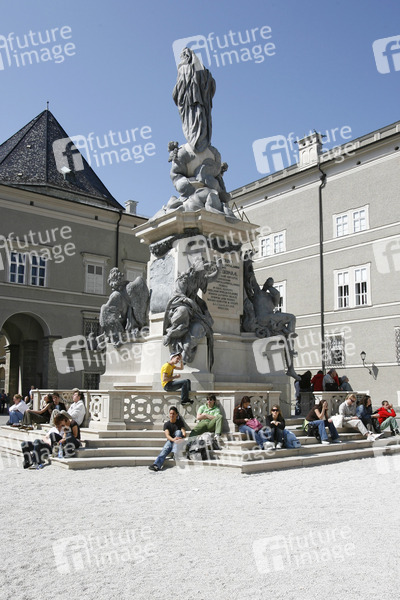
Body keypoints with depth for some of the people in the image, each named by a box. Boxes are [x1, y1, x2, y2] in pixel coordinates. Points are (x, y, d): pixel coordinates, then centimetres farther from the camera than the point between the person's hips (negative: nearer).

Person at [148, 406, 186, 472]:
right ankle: (156, 465, -57)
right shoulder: (166, 424, 1)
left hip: (179, 442, 0)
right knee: (165, 449, -31)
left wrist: (183, 435, -38)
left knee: (178, 432, -27)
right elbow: (167, 435, -16)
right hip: (170, 441, 0)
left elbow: (183, 431, -12)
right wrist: (173, 439, -38)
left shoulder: (180, 422, 3)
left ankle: (176, 453, -45)